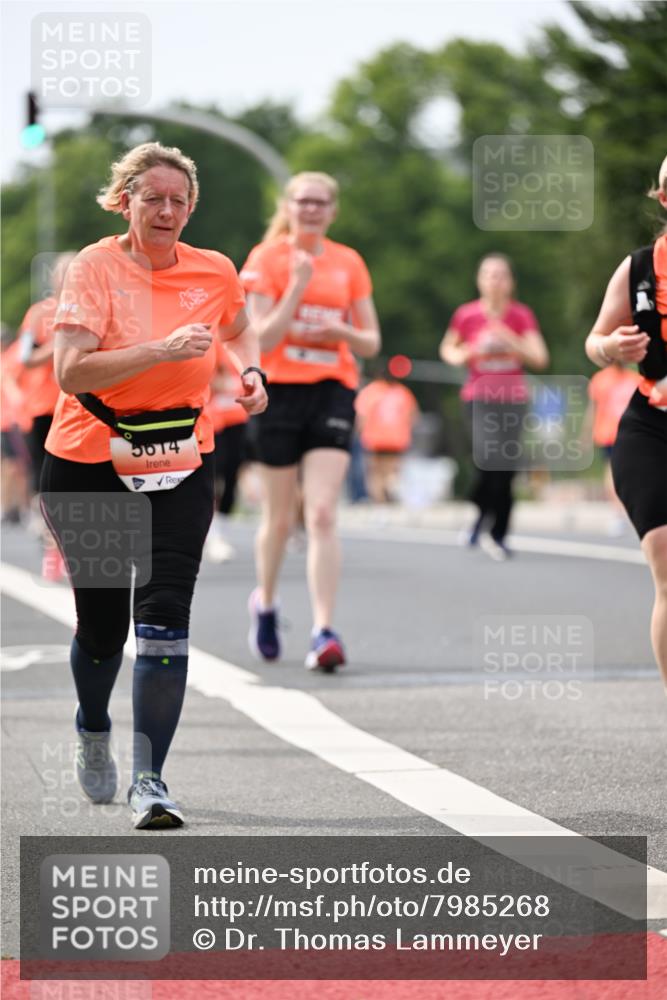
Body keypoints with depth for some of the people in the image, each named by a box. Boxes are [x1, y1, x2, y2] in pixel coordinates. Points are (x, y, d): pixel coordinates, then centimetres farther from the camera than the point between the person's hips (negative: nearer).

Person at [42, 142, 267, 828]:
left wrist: (250, 372, 4)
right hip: (88, 467, -2)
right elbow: (70, 371, -23)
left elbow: (239, 330, 25)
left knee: (164, 619, -13)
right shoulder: (95, 268, -11)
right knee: (101, 623, 9)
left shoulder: (214, 272, 1)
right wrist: (160, 350, -31)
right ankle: (92, 729, 42)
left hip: (180, 469, 2)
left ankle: (149, 781, -11)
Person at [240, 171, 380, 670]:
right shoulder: (267, 258, -1)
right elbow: (263, 340, -10)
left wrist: (341, 332, -9)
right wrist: (298, 287, -17)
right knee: (280, 516, 9)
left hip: (333, 391, 1)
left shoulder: (349, 263, 8)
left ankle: (324, 631, -16)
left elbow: (371, 343, 12)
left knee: (322, 515, -12)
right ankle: (265, 603, 35)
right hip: (280, 391, -1)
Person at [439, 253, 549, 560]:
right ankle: (483, 516, 1)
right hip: (479, 397, -2)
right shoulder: (466, 314, -1)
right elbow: (447, 349, 15)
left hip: (513, 399, 2)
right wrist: (463, 355, -7)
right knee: (487, 456, -22)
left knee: (506, 471, 0)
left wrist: (512, 342, -19)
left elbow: (540, 358, -4)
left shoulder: (522, 316, 0)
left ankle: (498, 536, 12)